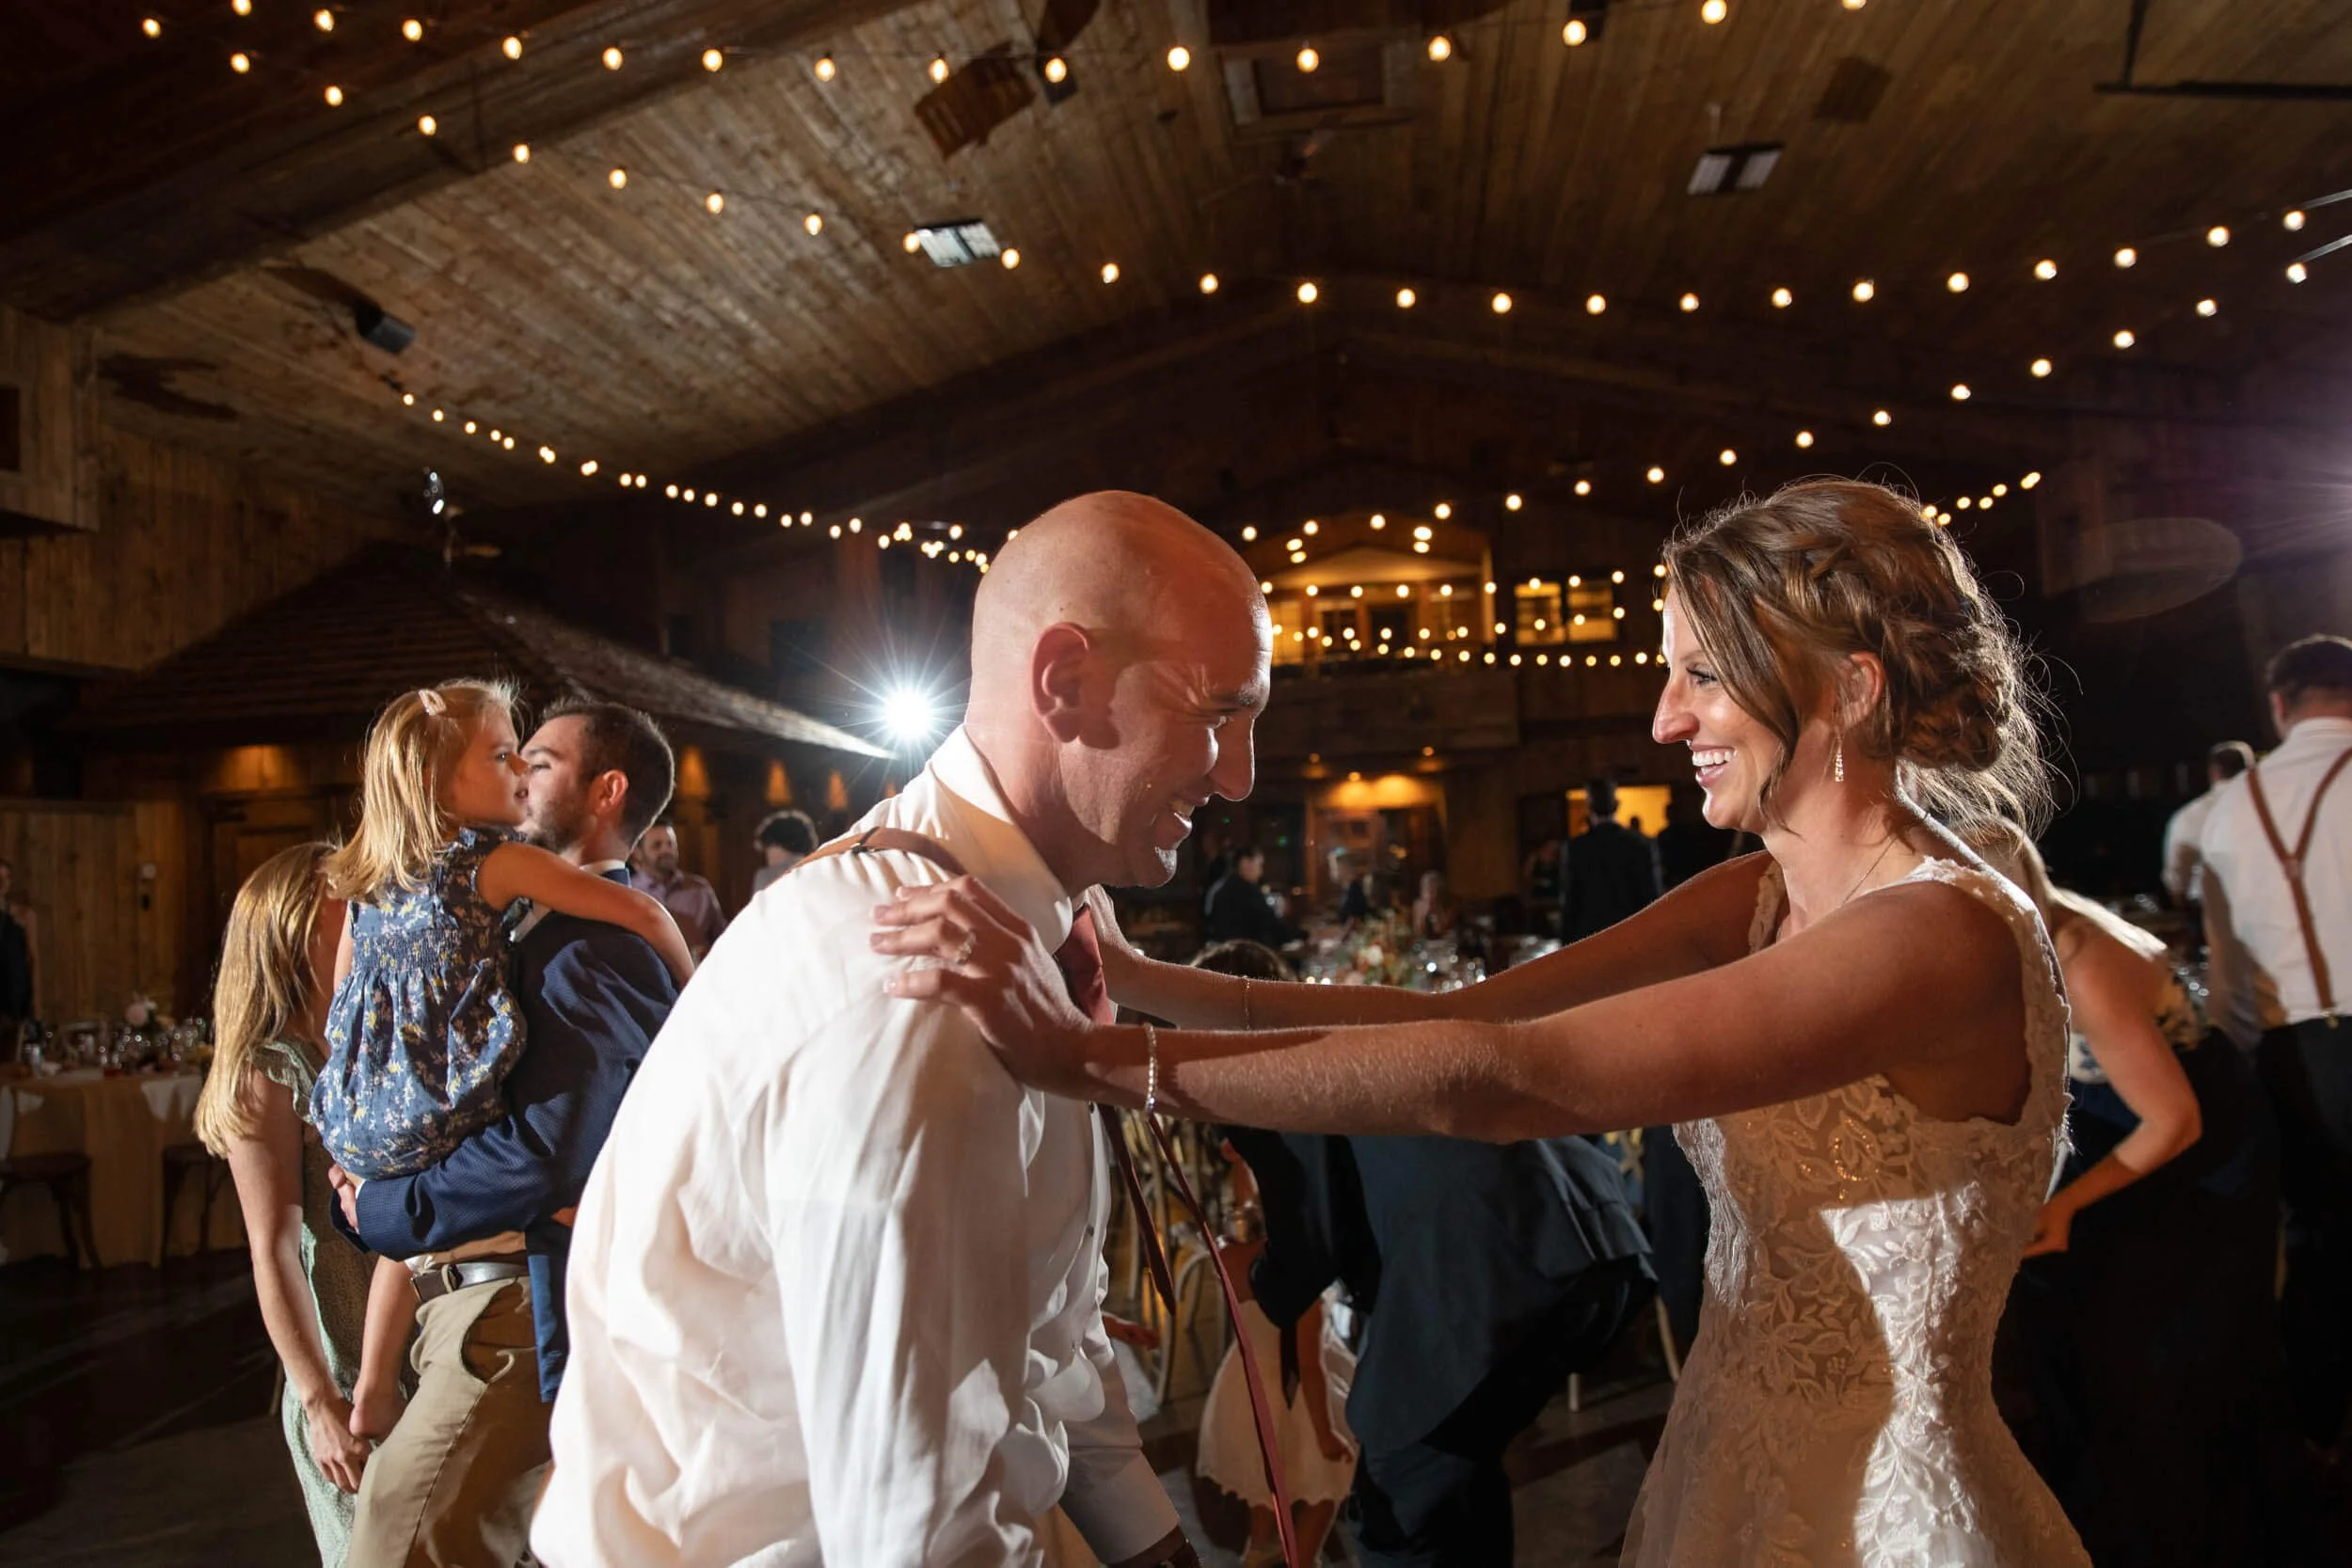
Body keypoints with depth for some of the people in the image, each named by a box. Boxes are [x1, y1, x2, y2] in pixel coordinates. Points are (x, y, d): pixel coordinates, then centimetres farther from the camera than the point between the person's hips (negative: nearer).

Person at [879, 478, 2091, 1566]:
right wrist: (1130, 974, -14)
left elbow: (1494, 1080, -33)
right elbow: (1455, 1016, -7)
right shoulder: (1756, 901, 1)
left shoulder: (1946, 936, -26)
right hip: (1725, 1467, 7)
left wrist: (1091, 1054, -32)